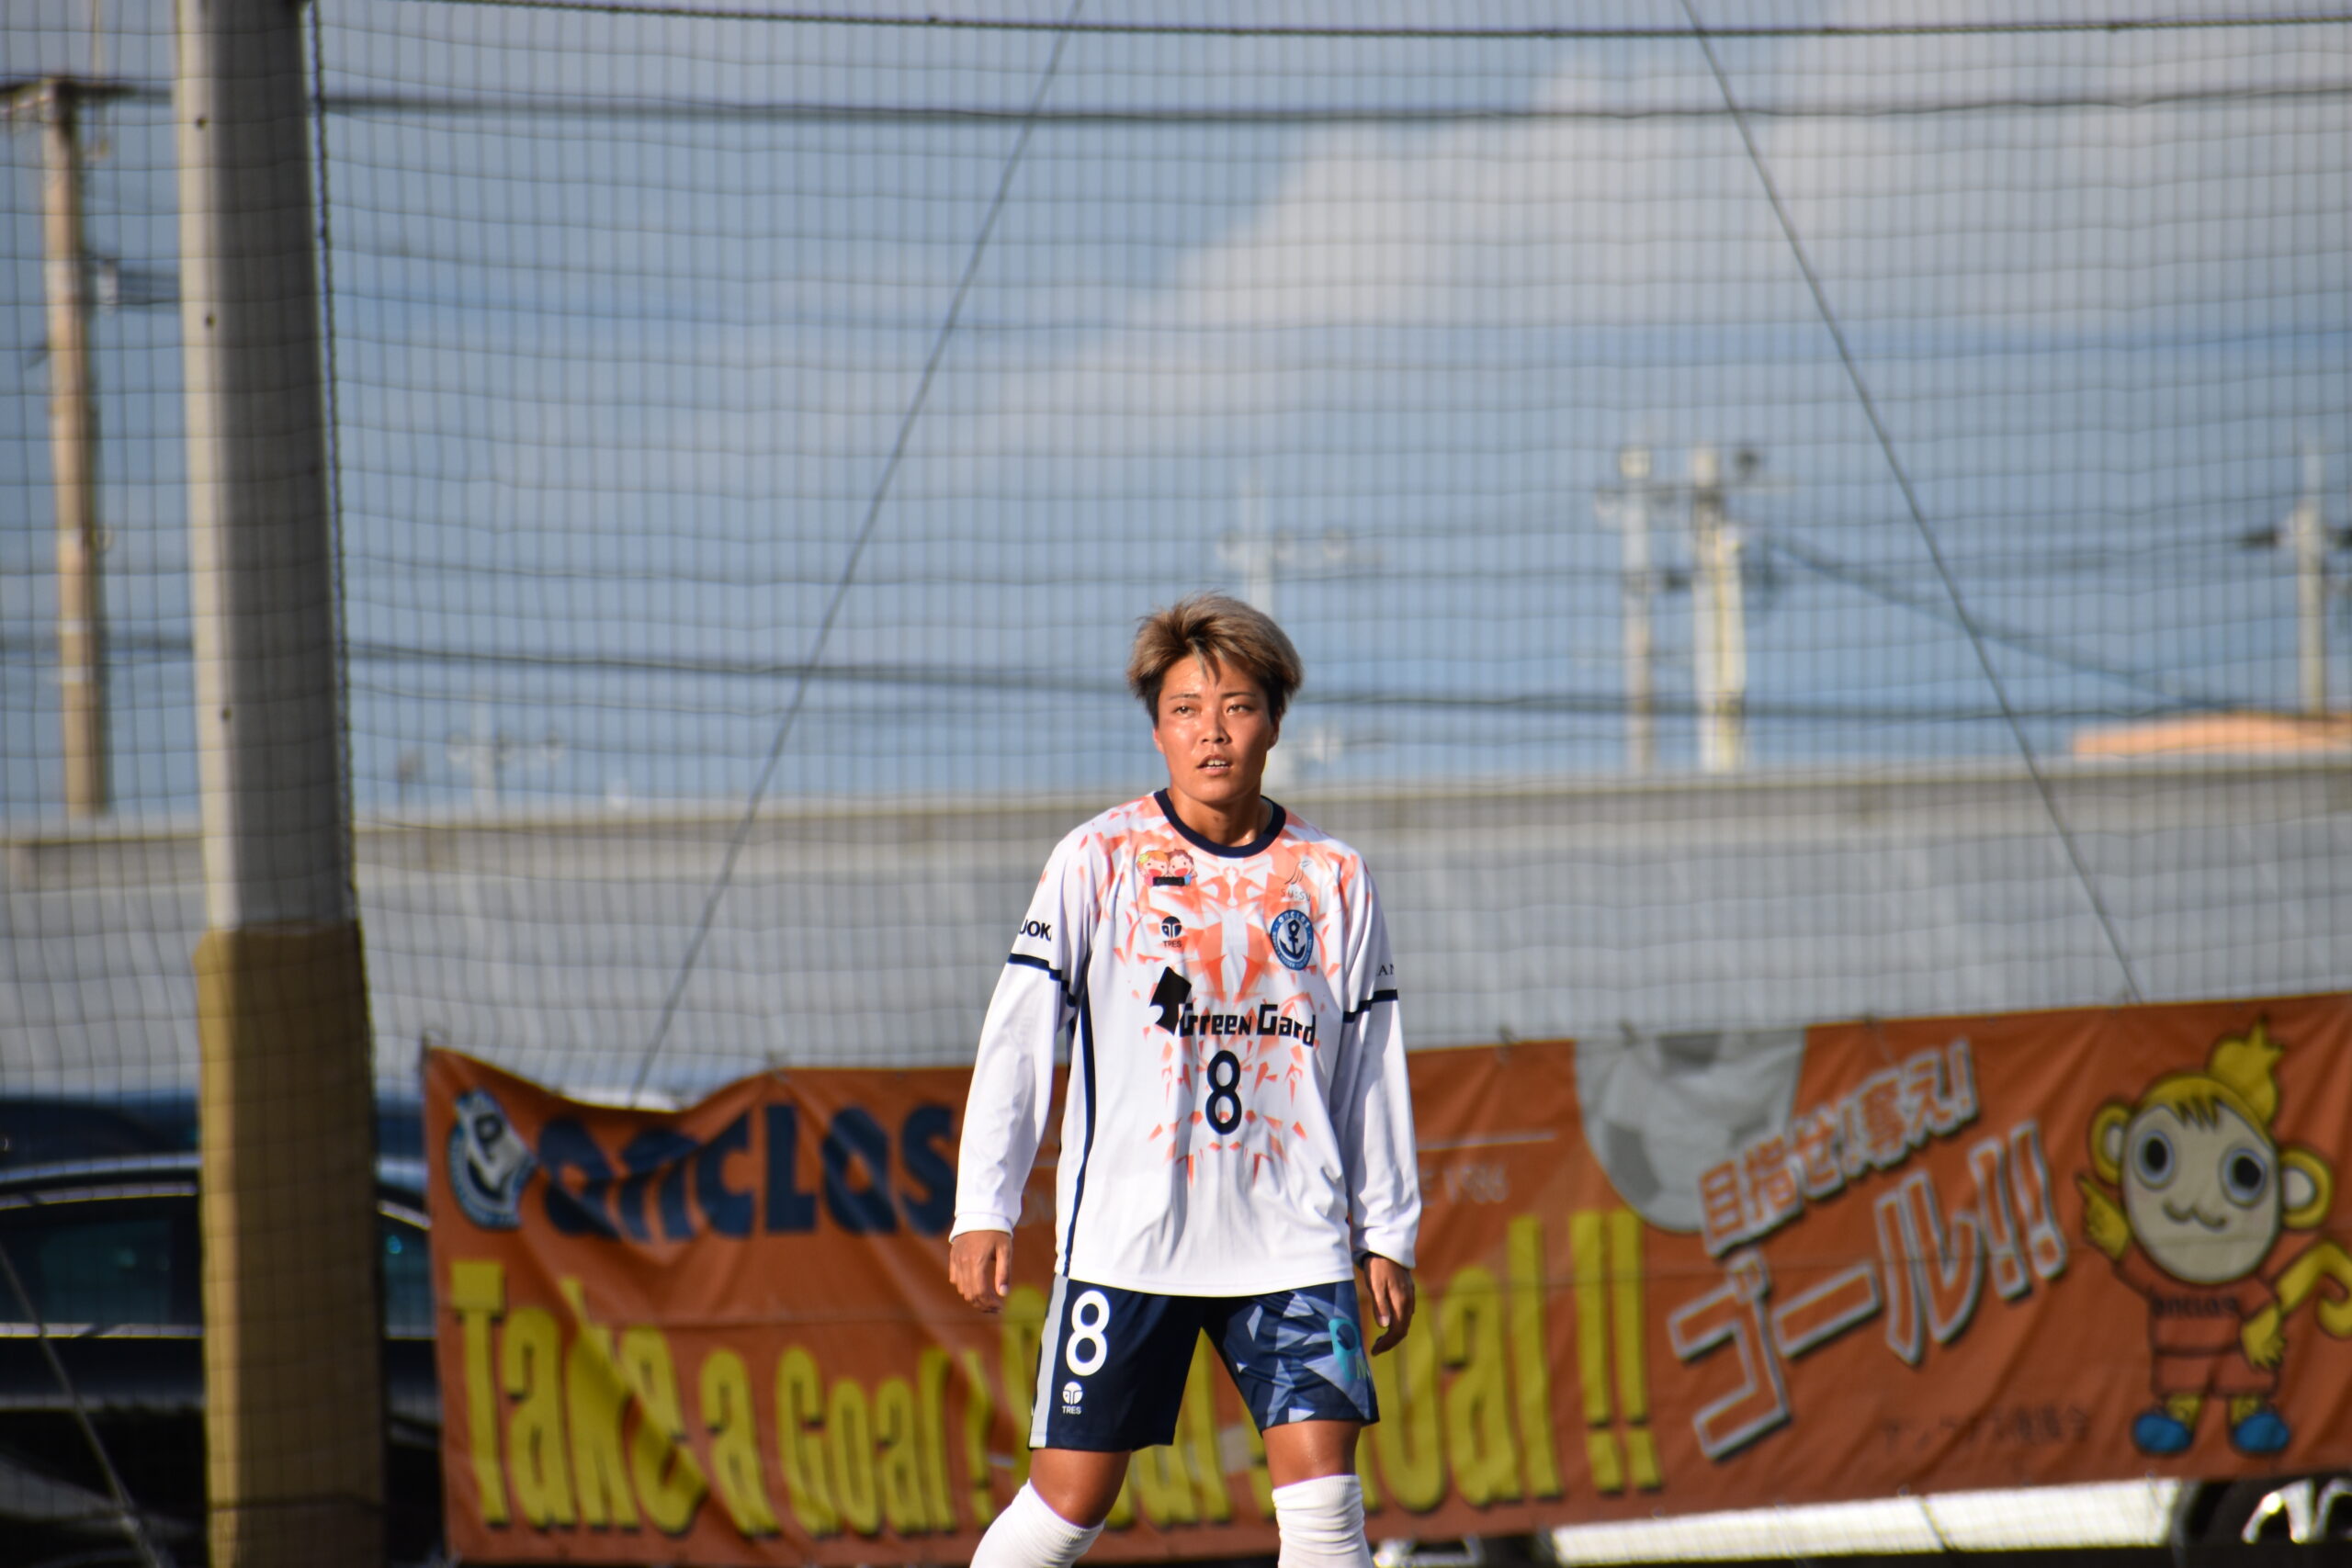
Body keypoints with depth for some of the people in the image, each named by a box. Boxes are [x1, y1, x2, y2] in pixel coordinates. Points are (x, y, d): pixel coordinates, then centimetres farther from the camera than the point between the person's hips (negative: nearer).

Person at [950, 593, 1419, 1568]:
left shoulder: (1334, 880, 7)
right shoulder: (1100, 860, 0)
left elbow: (1371, 1067, 13)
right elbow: (1017, 1037, 0)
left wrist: (1387, 1232, 11)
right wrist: (982, 1210, -5)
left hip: (1292, 1238, 2)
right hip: (1124, 1234, -2)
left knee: (1321, 1487, -10)